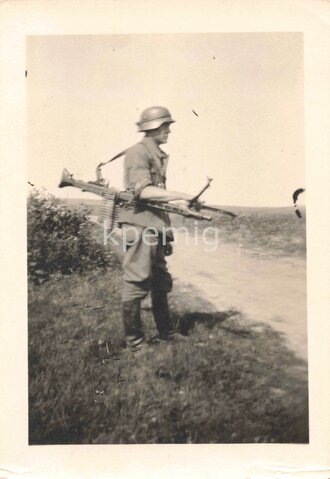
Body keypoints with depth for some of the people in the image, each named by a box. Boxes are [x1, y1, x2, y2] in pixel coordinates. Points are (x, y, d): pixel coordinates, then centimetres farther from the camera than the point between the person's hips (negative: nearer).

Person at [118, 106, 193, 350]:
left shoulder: (159, 155, 19)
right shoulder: (138, 152, -8)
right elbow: (143, 190, -20)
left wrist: (166, 229, 16)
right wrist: (181, 195, -21)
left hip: (156, 227, 10)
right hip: (140, 224, -10)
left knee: (161, 283, 15)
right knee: (137, 283, -3)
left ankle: (166, 332, 29)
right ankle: (134, 340, 10)